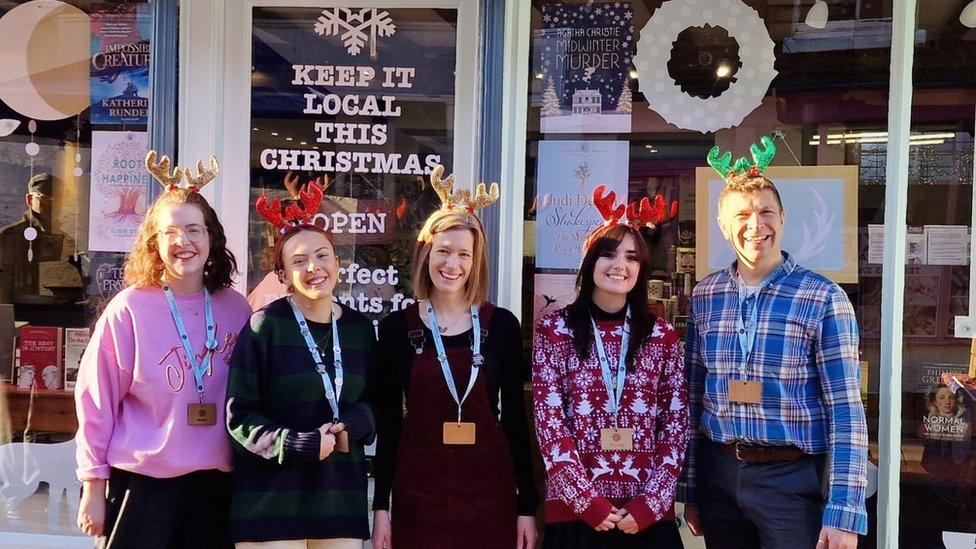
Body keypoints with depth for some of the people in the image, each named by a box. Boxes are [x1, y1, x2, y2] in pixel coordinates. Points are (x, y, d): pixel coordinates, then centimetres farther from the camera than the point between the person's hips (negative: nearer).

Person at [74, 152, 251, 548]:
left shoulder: (235, 308, 2)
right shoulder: (130, 308, -6)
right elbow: (96, 401, -5)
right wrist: (94, 485, -4)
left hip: (216, 485, 3)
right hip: (142, 484, -3)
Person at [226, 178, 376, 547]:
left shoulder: (360, 329, 7)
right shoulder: (265, 327, -7)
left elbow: (375, 403, 14)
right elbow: (240, 417, -7)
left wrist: (355, 423, -8)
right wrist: (303, 445, -19)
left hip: (341, 498, 4)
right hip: (272, 500, -4)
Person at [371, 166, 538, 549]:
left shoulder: (502, 325, 0)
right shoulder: (397, 327, 1)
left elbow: (515, 418, 2)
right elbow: (388, 422, 4)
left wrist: (527, 506, 1)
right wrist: (381, 506, 1)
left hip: (489, 490, 0)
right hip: (418, 492, 0)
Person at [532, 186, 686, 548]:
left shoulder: (663, 336, 5)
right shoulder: (553, 330, -1)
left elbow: (676, 426, 2)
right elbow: (549, 423, -6)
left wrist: (650, 504, -7)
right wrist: (588, 501, -12)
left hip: (649, 515, 2)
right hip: (574, 509, -1)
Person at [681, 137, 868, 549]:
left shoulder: (824, 299, -8)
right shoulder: (704, 297, 3)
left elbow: (845, 413, -10)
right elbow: (693, 397, 9)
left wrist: (843, 514, -15)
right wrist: (690, 491, 10)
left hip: (792, 478, -3)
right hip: (718, 473, 4)